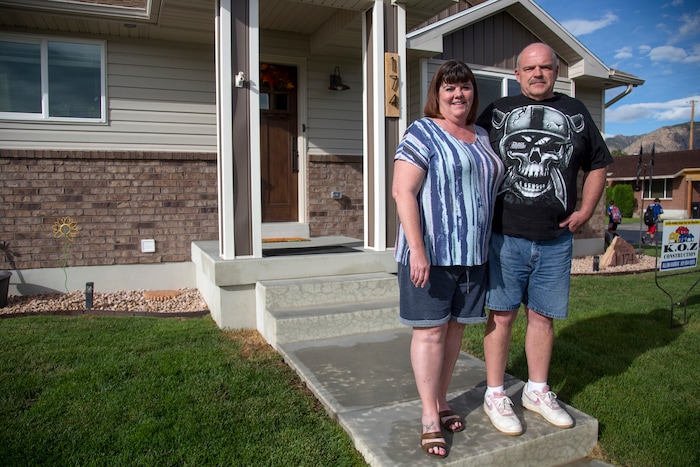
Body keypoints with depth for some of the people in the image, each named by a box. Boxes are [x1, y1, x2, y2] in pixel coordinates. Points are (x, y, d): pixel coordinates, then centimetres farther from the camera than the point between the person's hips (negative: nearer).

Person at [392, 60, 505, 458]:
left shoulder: (483, 137, 16)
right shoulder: (423, 133, -5)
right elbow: (403, 191, -14)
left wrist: (487, 247, 14)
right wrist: (417, 248, -21)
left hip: (472, 253, 7)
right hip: (431, 252, -6)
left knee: (455, 327, 13)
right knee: (431, 330, 0)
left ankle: (441, 400, 29)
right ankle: (430, 416, 13)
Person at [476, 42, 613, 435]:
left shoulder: (575, 112, 13)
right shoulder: (497, 112, 6)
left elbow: (597, 165, 19)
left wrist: (586, 210, 7)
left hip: (556, 239, 3)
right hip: (505, 236, -2)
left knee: (543, 315, 12)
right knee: (502, 314, 3)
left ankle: (538, 391, 29)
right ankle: (495, 394, 17)